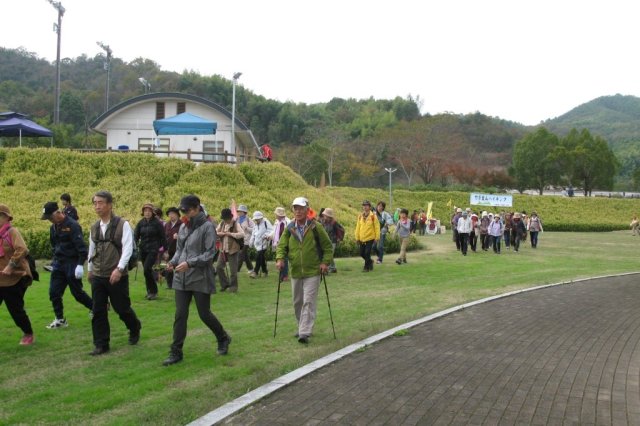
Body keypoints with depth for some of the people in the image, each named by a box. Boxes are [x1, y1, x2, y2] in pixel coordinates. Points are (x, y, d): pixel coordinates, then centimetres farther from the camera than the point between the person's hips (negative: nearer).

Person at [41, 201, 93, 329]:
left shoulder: (72, 225, -16)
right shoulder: (53, 227, 9)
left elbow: (81, 247, -19)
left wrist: (80, 265, -23)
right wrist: (55, 262, 19)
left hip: (72, 264, -7)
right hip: (58, 264, 7)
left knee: (77, 292, 2)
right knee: (54, 292, 2)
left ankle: (94, 307, 24)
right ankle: (60, 319, 13)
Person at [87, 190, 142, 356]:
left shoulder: (122, 225, -10)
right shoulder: (94, 228, 7)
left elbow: (128, 249, -16)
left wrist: (119, 269, -25)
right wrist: (90, 269, 23)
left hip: (117, 276, -5)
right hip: (97, 276, 5)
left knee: (122, 308, 6)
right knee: (98, 311, 3)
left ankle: (135, 329, 35)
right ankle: (101, 345, 11)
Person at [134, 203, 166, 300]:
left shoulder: (157, 223, -5)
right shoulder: (141, 223, 6)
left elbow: (163, 237, -2)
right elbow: (136, 235, 7)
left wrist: (163, 248, -1)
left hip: (153, 249, -5)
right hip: (143, 249, 5)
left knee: (147, 269, -17)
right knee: (147, 270, 11)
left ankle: (153, 291, -7)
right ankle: (150, 291, 22)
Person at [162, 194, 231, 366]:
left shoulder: (207, 227, -9)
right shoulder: (183, 227, 9)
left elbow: (210, 253, -13)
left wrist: (189, 263, -22)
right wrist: (173, 261, -3)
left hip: (201, 279, -5)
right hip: (182, 278, 5)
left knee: (204, 314, 4)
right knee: (180, 315, 2)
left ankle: (223, 339, 30)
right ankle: (176, 352, 9)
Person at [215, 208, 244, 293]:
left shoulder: (235, 224, -9)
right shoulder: (222, 223, 7)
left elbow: (242, 234, -21)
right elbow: (215, 232, 13)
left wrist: (231, 234, -25)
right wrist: (220, 233, -9)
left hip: (233, 250, -6)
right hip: (223, 250, 6)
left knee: (233, 270, -1)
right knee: (218, 267, 4)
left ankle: (233, 287, 14)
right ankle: (225, 284, 21)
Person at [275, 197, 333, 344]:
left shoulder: (315, 227, -7)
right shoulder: (289, 228, 1)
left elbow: (327, 246, 1)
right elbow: (282, 245, 5)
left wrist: (325, 262, -10)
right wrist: (280, 258, -13)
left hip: (312, 272, -4)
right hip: (295, 272, 4)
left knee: (309, 302, -10)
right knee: (297, 303, 15)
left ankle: (305, 332, -12)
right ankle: (303, 327, 32)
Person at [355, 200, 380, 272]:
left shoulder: (373, 216, -8)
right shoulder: (360, 216, 5)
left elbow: (377, 227, -6)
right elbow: (358, 227, 9)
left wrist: (377, 238, -8)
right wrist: (357, 238, 8)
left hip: (370, 238, -5)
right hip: (362, 239, 5)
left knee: (367, 253, -9)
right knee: (362, 254, 10)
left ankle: (366, 267, 6)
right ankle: (370, 261, 35)